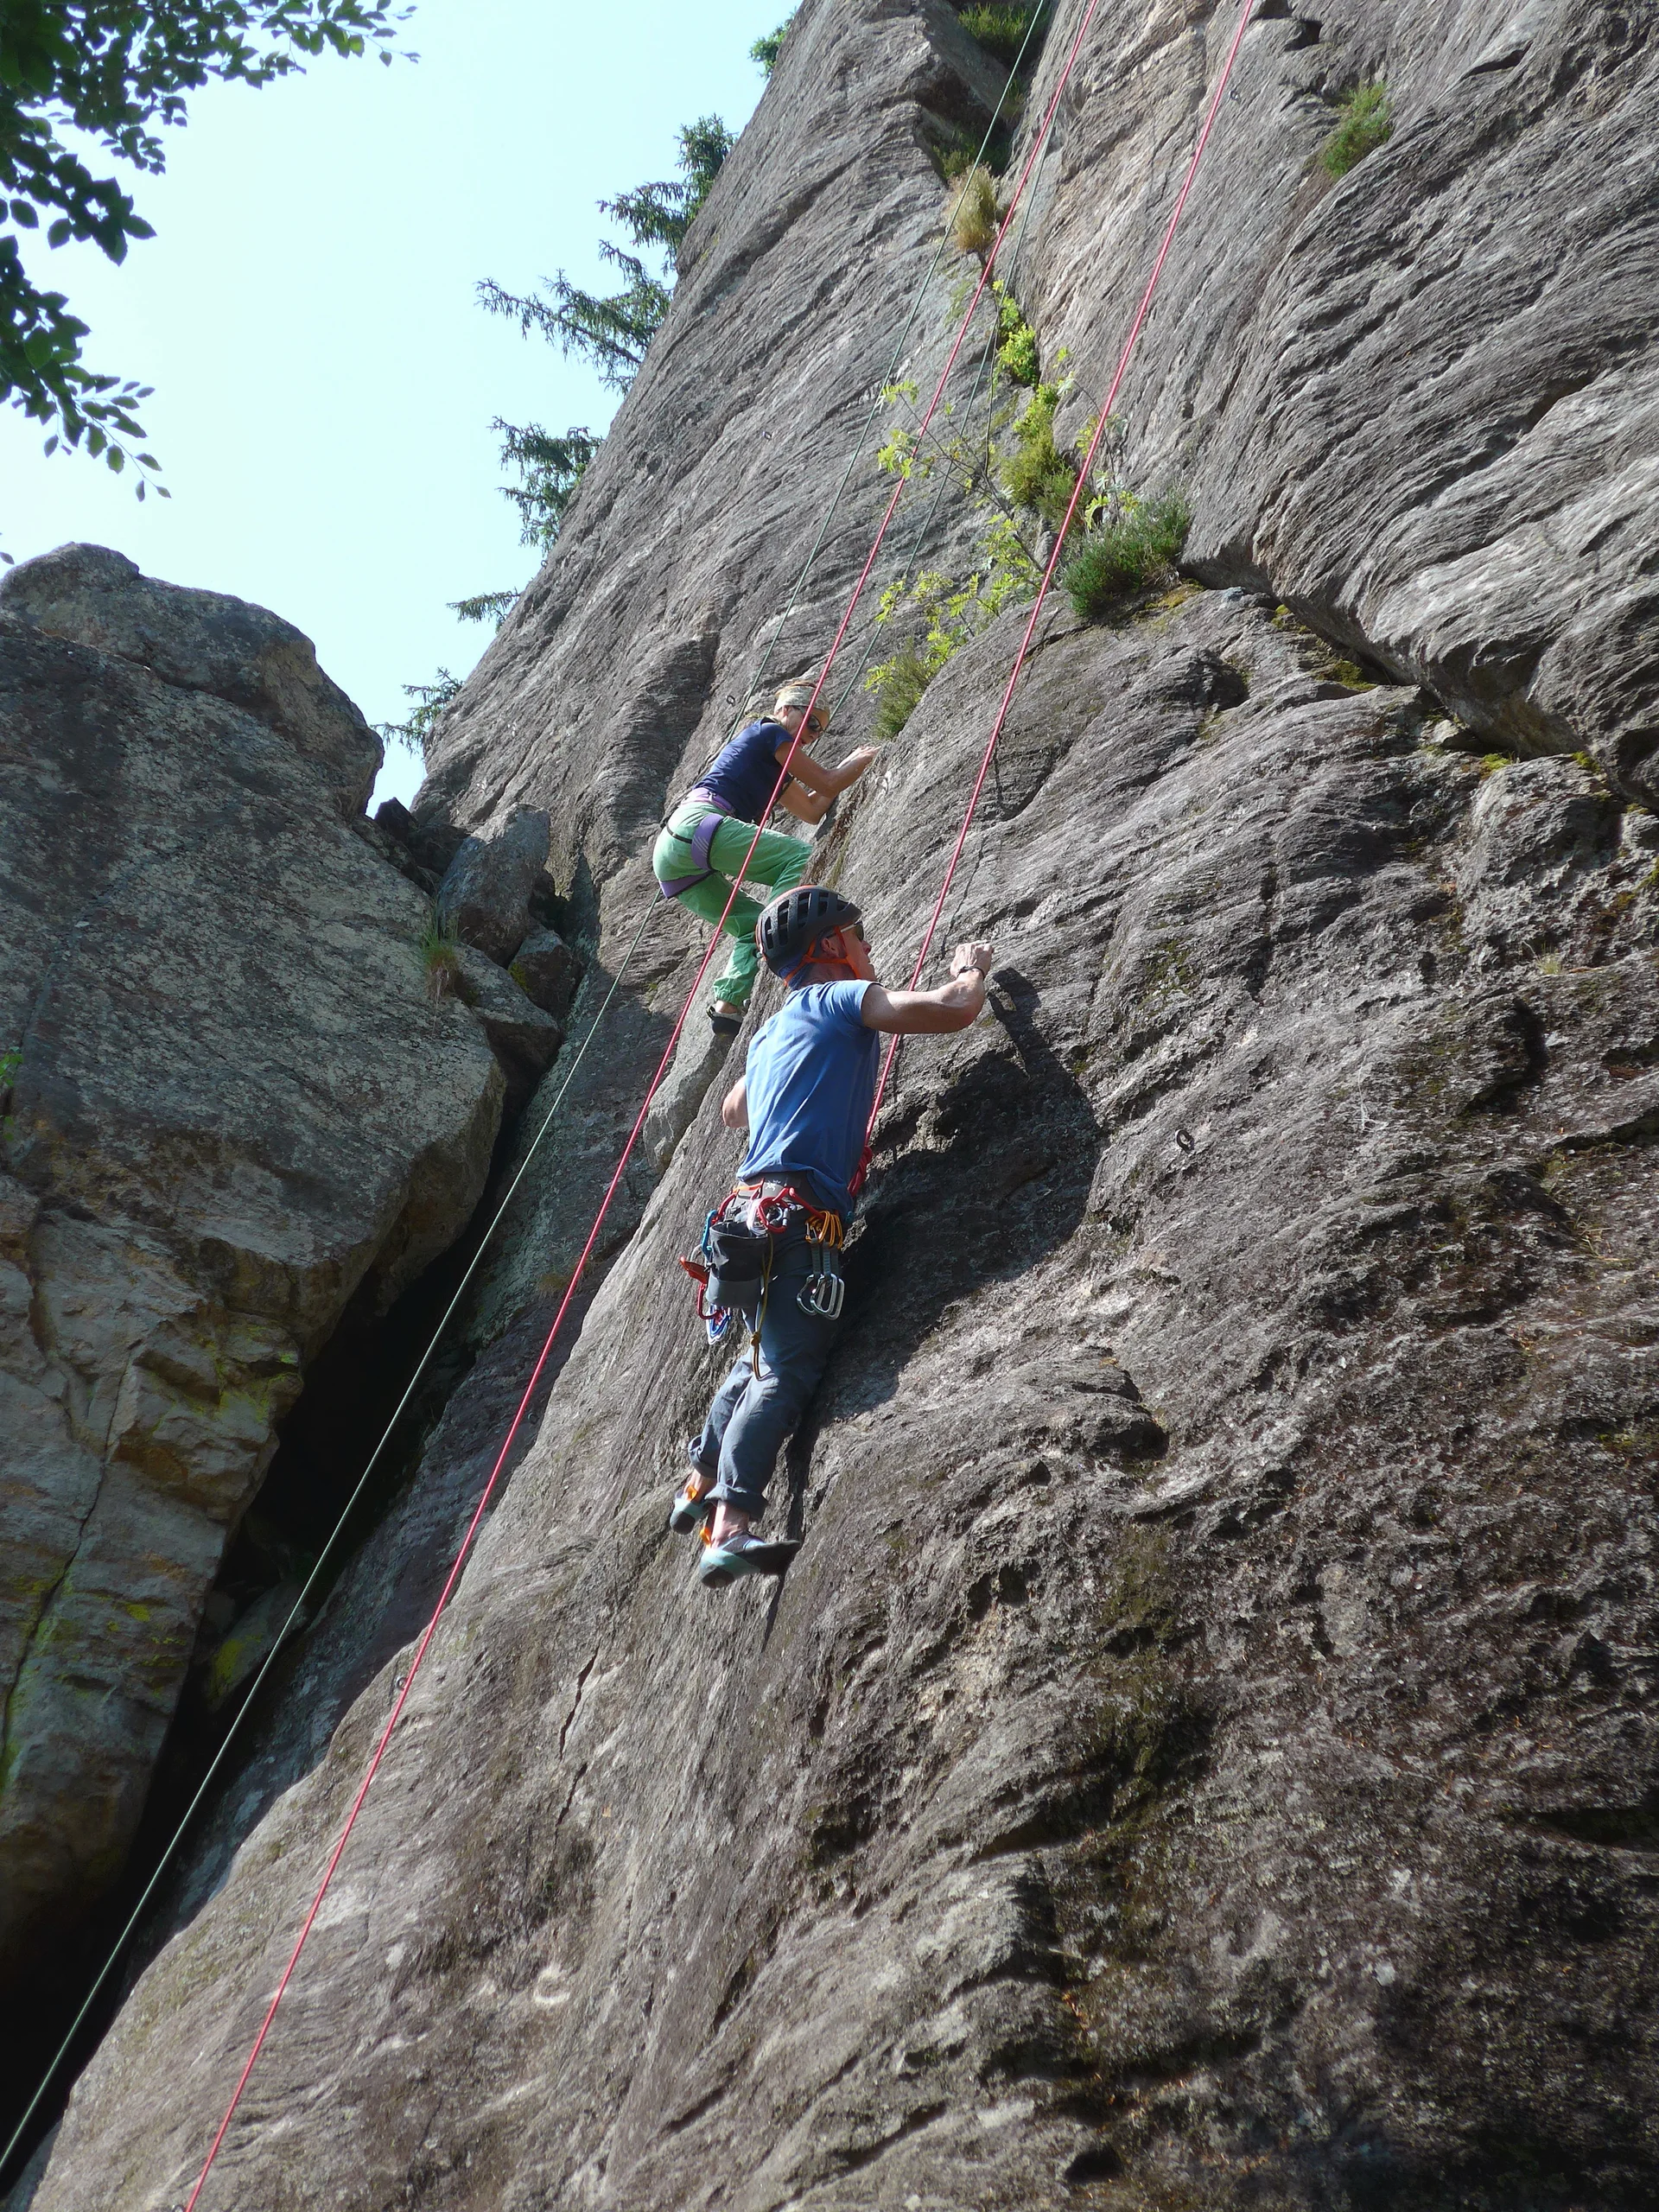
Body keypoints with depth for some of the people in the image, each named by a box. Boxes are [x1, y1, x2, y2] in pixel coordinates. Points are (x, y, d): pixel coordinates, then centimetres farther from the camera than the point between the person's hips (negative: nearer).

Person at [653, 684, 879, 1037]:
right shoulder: (770, 732, 9)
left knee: (754, 925, 12)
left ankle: (727, 1006, -5)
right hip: (697, 824, -10)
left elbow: (813, 810, 40)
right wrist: (866, 759, 22)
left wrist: (851, 763, 43)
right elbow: (827, 783, 8)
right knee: (800, 857, -17)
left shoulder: (775, 770, 35)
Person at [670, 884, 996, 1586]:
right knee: (788, 1373, -17)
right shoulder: (843, 999, 1)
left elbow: (733, 1112, 42)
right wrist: (971, 966, 13)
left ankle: (701, 1486, 31)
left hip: (754, 1210, 9)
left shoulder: (772, 1031, 25)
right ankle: (731, 1529, -27)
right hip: (798, 1216, -9)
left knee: (766, 1358, 25)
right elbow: (954, 1008, -8)